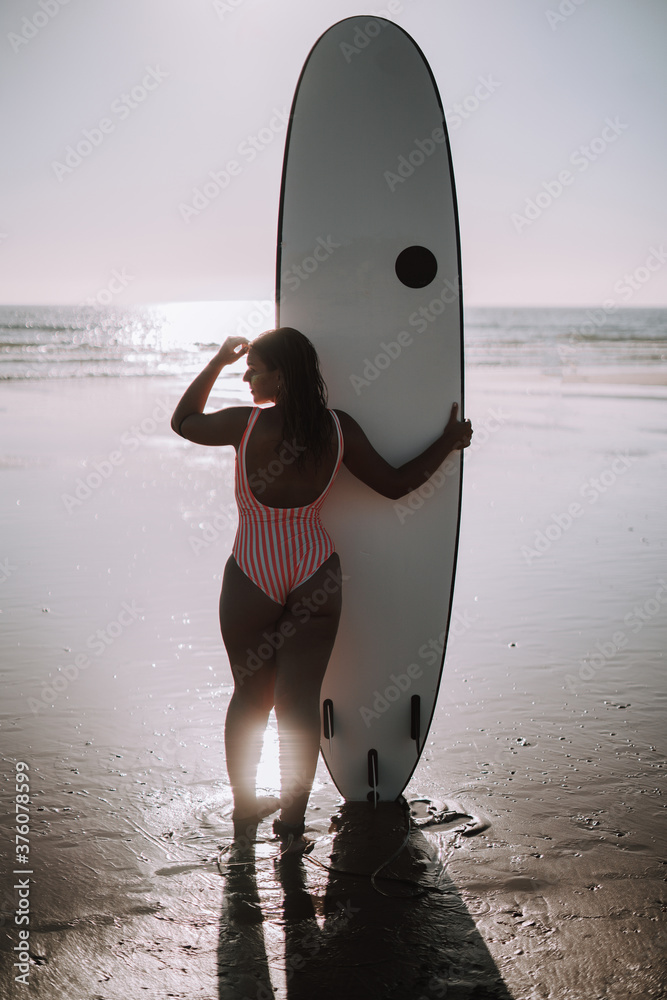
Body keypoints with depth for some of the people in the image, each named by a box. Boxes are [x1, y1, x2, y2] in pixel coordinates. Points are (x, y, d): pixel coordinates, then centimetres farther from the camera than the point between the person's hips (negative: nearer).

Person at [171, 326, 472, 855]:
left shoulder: (246, 424, -13)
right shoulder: (338, 429, -6)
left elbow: (183, 422, 5)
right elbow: (395, 484, 1)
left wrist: (218, 361, 12)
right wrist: (449, 442, 14)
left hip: (253, 575, -1)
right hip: (315, 573, 1)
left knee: (251, 695, 16)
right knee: (301, 701, 7)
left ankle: (245, 811, 30)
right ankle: (292, 825, 13)